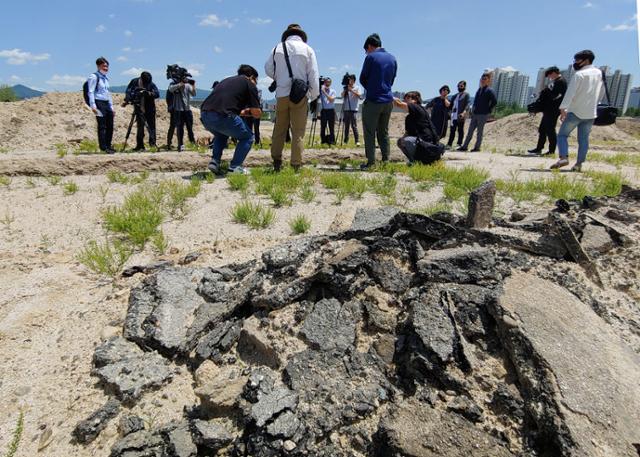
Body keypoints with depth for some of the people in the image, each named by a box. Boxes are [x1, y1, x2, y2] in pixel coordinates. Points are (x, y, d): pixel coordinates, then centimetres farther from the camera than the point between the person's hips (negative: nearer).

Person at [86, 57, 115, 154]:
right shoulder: (94, 77, -4)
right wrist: (93, 106, -18)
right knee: (102, 126, -7)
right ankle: (103, 147, -3)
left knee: (110, 126, 6)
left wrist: (112, 107, 19)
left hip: (107, 104, 8)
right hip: (99, 103, -8)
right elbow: (90, 92, -9)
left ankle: (108, 146, 16)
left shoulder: (106, 78, 19)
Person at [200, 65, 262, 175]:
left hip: (204, 115, 7)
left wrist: (240, 112, 45)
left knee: (221, 135, 37)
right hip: (223, 116, -7)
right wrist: (248, 111, 29)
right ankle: (235, 167, 7)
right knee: (247, 137, 17)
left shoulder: (226, 80, 31)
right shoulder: (249, 84, 12)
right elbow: (257, 114, 7)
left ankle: (214, 161, 20)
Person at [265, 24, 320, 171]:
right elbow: (313, 75, 0)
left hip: (282, 94, 2)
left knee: (279, 129, 13)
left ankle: (276, 160, 13)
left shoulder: (278, 48, 8)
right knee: (298, 131, 0)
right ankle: (296, 165, -1)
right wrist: (314, 95, 6)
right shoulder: (307, 49, 3)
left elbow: (268, 69, 13)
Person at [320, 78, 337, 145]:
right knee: (323, 127, 1)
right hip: (323, 110, 1)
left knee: (331, 127, 0)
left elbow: (331, 100, -12)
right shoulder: (321, 90, 8)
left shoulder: (333, 91, 3)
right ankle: (323, 140, 8)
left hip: (331, 110, -1)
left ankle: (332, 141, 5)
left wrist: (325, 92, -17)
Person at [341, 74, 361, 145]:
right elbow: (342, 96, 6)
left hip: (353, 110, -4)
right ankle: (345, 140, 14)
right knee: (346, 125, 8)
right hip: (346, 109, 4)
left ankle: (357, 141, -13)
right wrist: (345, 89, -7)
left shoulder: (357, 88, 5)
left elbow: (358, 95, -10)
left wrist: (351, 90, -18)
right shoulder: (346, 88, 16)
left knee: (354, 125, -12)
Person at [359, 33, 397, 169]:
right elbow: (392, 80, 16)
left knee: (370, 133, 0)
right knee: (384, 132, 13)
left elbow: (362, 79, -1)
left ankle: (371, 162, -3)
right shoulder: (392, 59, 12)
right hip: (388, 100, 6)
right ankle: (386, 161, 13)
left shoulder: (371, 57, -7)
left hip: (373, 101, -6)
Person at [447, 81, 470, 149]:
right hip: (454, 115, 5)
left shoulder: (466, 94, 3)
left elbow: (467, 105, -8)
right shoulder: (455, 95, 21)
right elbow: (451, 104, 22)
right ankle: (449, 144, 8)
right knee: (452, 130, 5)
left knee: (460, 130, -1)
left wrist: (463, 113, -22)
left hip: (460, 116, -5)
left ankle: (459, 144, 2)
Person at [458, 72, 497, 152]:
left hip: (483, 114, -7)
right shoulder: (479, 89, 14)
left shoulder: (489, 91, -8)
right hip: (475, 114, 7)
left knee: (480, 131, 0)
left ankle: (477, 147, 6)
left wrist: (488, 110, -9)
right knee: (470, 131, 8)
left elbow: (495, 101, -14)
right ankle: (465, 146, 12)